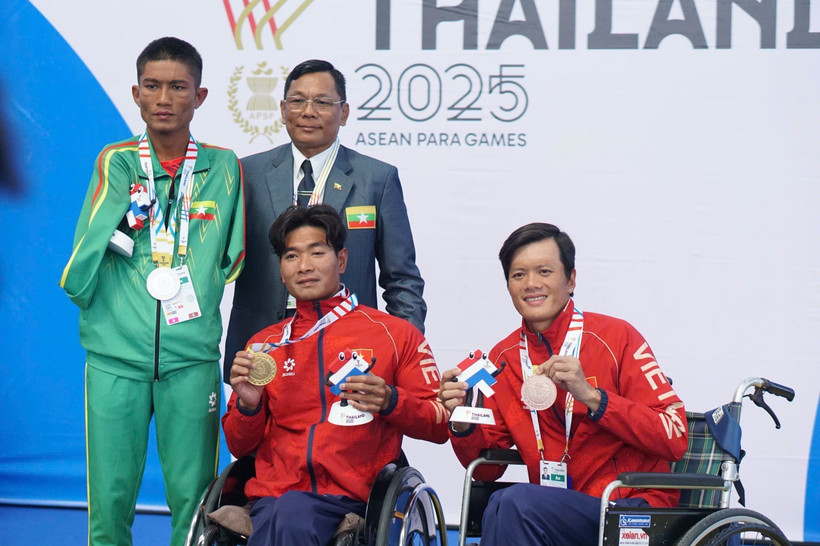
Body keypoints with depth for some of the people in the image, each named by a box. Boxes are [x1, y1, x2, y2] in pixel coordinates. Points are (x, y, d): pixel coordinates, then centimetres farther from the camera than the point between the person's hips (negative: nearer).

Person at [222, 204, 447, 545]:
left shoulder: (396, 334, 11)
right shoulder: (263, 345, 19)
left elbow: (440, 425, 7)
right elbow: (240, 447, 20)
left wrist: (390, 402, -12)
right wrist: (247, 406, -1)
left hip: (350, 496, -2)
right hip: (277, 492, 2)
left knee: (289, 518, -34)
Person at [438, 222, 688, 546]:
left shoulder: (616, 338, -4)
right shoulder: (504, 358, 10)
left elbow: (675, 439, -11)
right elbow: (488, 469, 13)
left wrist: (591, 397, -20)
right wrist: (462, 425, -7)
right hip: (555, 513, 4)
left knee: (514, 504, -27)